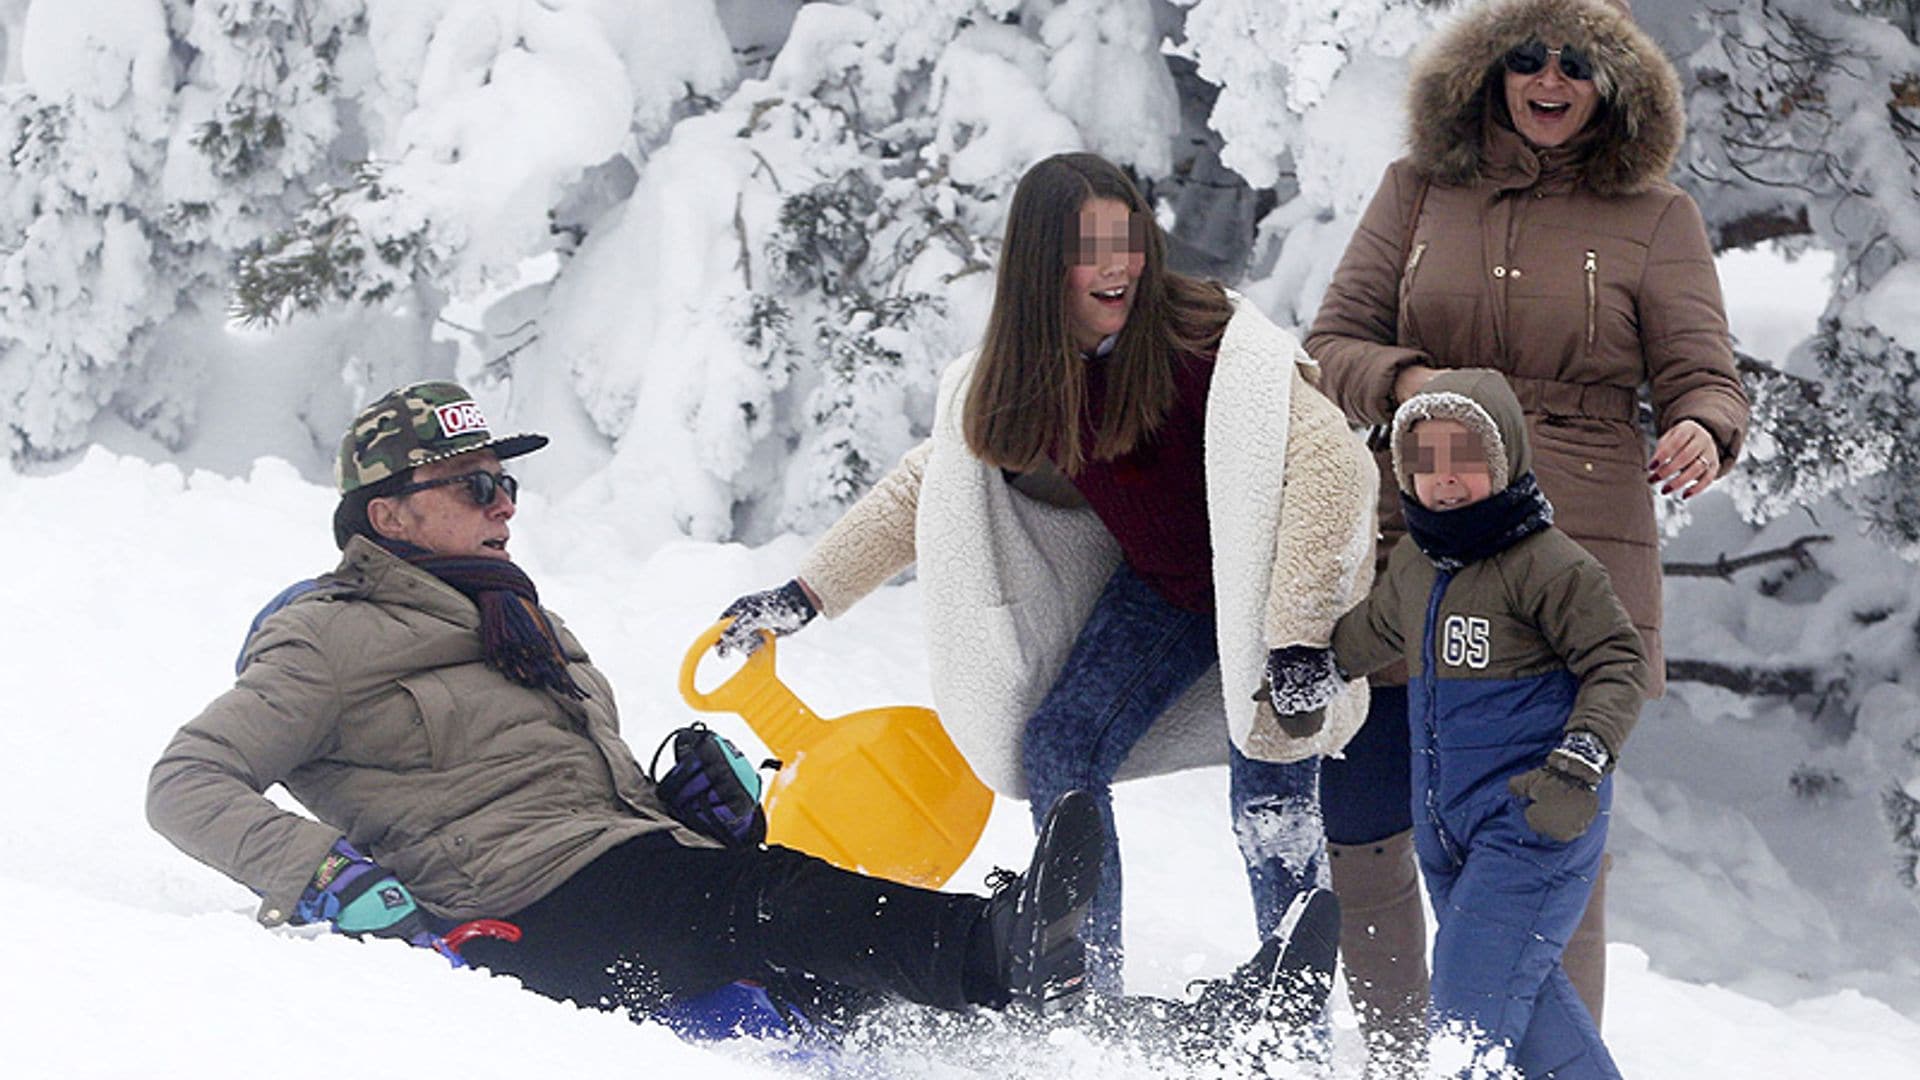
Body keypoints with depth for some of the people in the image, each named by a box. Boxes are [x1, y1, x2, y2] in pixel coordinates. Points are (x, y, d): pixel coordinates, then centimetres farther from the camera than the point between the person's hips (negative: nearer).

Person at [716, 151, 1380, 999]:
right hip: (1159, 586, 6)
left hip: (1268, 582, -6)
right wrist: (804, 596, 2)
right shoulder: (1015, 381, -9)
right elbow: (922, 489, 6)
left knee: (1267, 783, -18)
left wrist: (1296, 639, -40)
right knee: (1059, 746, -7)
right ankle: (1089, 993, 3)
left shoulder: (1207, 345, -30)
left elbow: (1331, 461, -36)